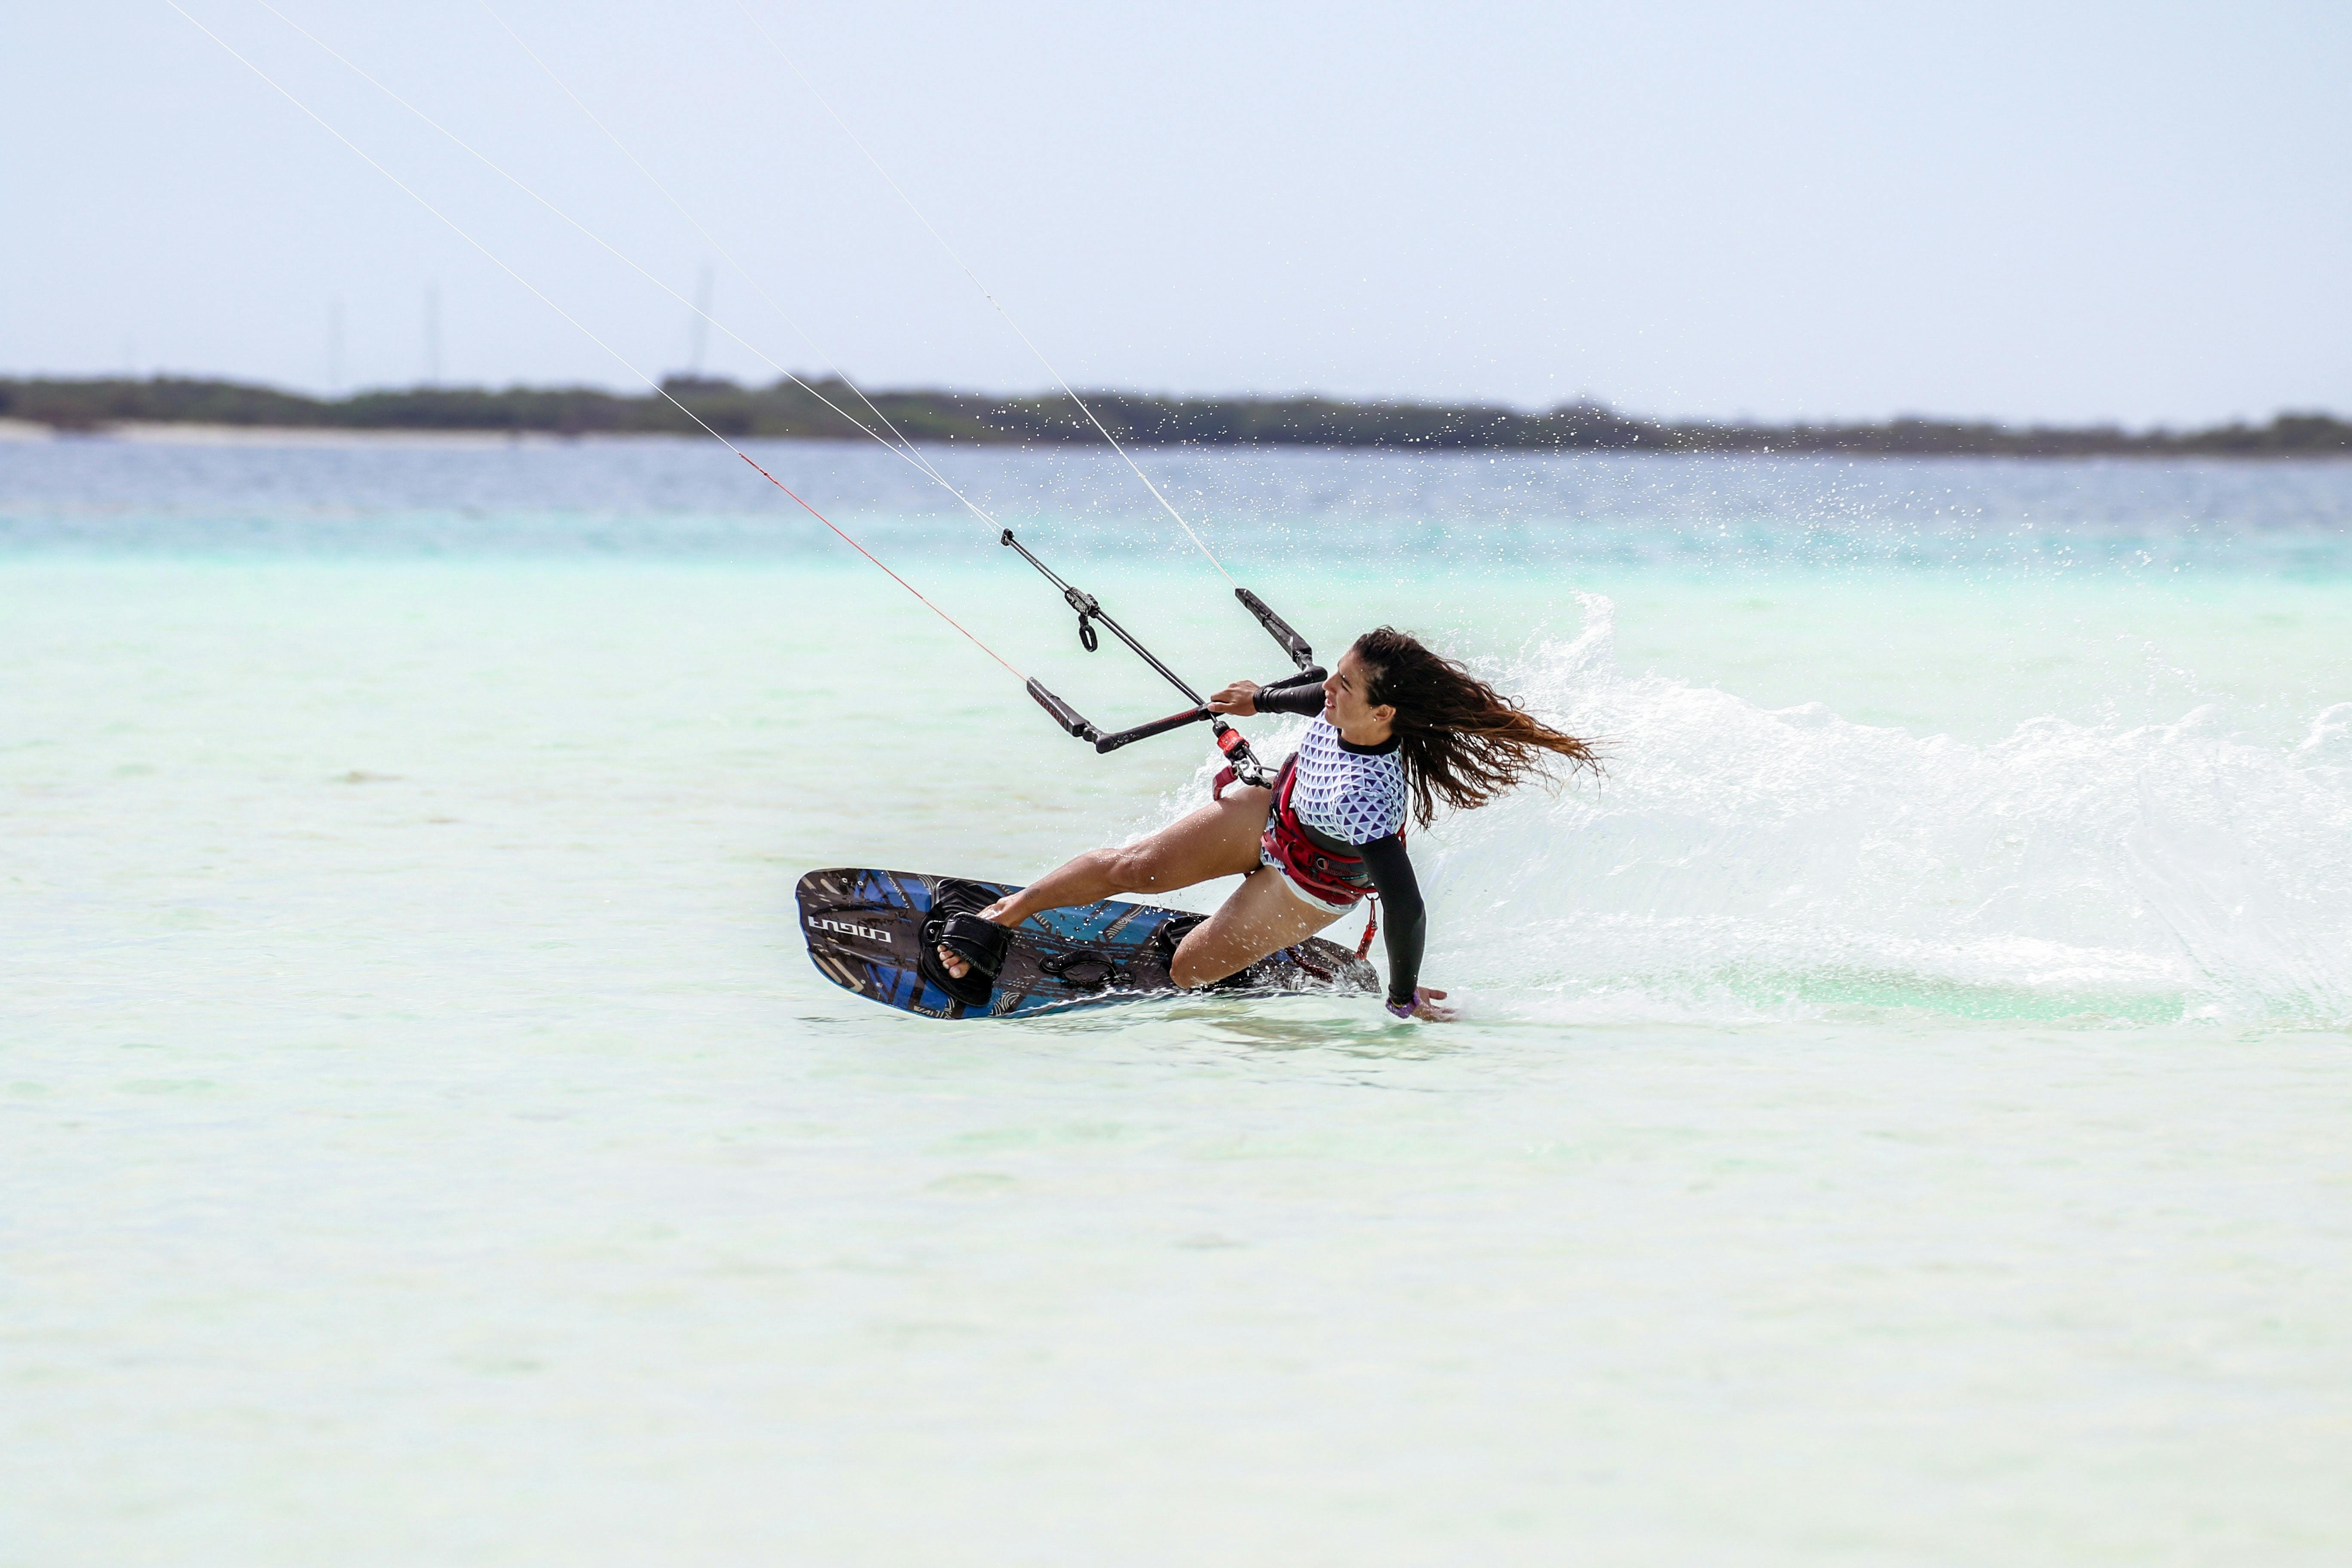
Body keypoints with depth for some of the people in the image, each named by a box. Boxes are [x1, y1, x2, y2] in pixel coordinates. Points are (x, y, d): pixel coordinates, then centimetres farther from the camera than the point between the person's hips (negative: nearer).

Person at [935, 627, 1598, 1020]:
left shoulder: (1364, 797, -46)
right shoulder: (1354, 704, -26)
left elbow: (1405, 903, -41)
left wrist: (1402, 1000, -27)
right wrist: (1263, 700, 17)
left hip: (1312, 884, -6)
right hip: (1272, 812, 6)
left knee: (1189, 971, 4)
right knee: (1128, 867, 1)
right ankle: (1007, 911, 18)